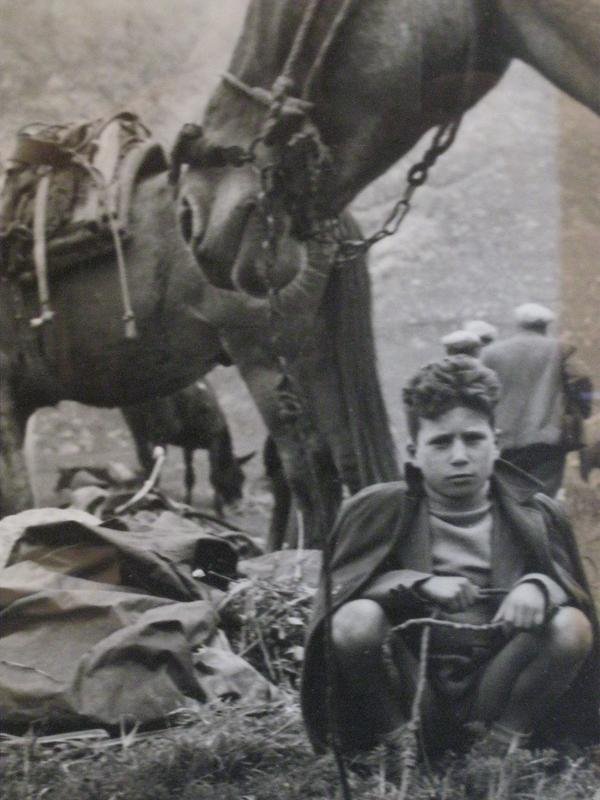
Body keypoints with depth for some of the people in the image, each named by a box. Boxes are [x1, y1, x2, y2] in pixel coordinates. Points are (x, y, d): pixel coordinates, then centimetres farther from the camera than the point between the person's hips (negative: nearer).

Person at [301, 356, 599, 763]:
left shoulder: (534, 515, 7)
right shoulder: (378, 510, 3)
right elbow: (343, 587, -5)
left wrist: (538, 585, -23)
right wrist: (421, 585, -21)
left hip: (493, 681, 1)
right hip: (411, 689, 0)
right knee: (356, 620, -29)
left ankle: (508, 741, -7)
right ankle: (397, 742, -8)